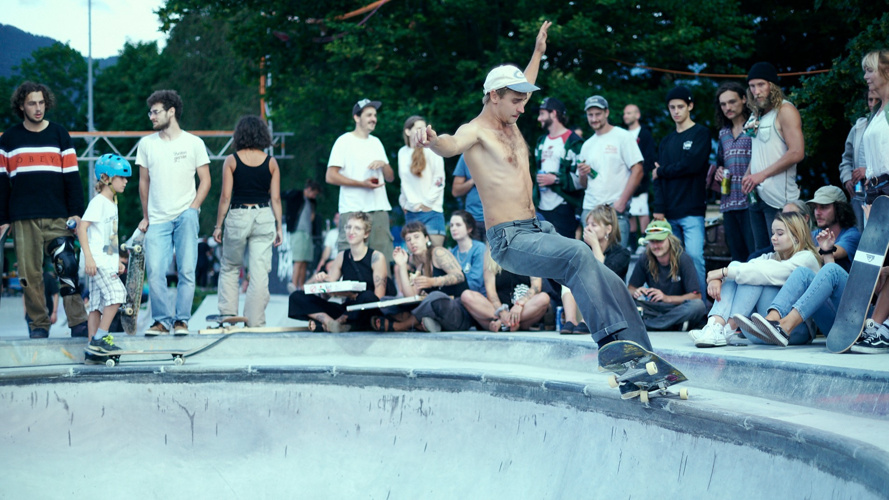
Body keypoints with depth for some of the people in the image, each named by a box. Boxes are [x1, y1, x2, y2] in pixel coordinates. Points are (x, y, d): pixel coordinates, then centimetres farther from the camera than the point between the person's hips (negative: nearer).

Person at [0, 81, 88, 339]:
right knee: (30, 274, 0)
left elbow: (72, 176, 7)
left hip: (57, 217, -1)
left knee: (68, 266, -11)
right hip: (23, 219, 1)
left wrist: (76, 212, -2)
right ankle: (38, 324, 7)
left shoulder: (60, 135, 9)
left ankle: (79, 322, -10)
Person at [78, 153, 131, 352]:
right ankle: (99, 338, -13)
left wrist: (117, 261, 23)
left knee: (98, 304, 6)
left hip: (107, 262, 9)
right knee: (116, 294, -17)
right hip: (96, 261, -9)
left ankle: (93, 343, 6)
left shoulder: (112, 203, 20)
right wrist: (88, 257, -24)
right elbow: (82, 227, -17)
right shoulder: (98, 202, -9)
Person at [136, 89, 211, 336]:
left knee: (186, 271, -5)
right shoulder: (146, 144, 10)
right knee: (154, 272, -9)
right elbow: (144, 182, 16)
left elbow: (205, 180, 5)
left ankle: (181, 320, 3)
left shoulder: (193, 143, 4)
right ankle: (162, 320, 2)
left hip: (185, 216, -2)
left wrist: (192, 209, -7)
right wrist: (145, 216, 12)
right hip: (157, 220, 2)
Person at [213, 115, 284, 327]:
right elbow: (275, 198, 1)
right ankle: (255, 321, 2)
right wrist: (279, 227, 6)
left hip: (238, 216, -1)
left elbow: (225, 196, -5)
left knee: (229, 269, 14)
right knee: (260, 271, 2)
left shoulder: (231, 160, -3)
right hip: (264, 217, 1)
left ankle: (228, 315, 9)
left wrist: (218, 225, 1)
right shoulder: (271, 162, 2)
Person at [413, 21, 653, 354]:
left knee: (612, 286, -5)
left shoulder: (509, 125, 17)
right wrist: (433, 141, -55)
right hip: (510, 239, -9)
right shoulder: (475, 131, -8)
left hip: (538, 230, 9)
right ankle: (611, 340, -38)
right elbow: (451, 146, -33)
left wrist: (538, 53, 50)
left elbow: (522, 86, 39)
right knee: (578, 253, -35)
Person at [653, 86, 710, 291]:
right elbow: (657, 178, 10)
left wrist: (662, 171, 1)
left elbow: (692, 164, -12)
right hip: (669, 212, 5)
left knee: (694, 256, -13)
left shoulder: (700, 133, 3)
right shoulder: (667, 141, 19)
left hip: (692, 210, -5)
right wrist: (659, 209, -4)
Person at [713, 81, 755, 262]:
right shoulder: (723, 133, 20)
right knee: (737, 257, 8)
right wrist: (718, 172, 11)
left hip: (750, 201, -7)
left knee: (756, 254, -12)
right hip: (728, 204, 7)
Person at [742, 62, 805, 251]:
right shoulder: (756, 115, 17)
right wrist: (748, 177, 5)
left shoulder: (785, 111, -6)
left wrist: (762, 175, -15)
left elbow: (797, 152, -16)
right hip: (756, 195, 8)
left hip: (778, 196, -8)